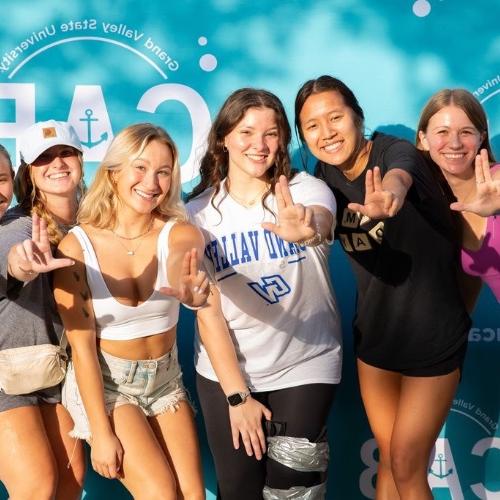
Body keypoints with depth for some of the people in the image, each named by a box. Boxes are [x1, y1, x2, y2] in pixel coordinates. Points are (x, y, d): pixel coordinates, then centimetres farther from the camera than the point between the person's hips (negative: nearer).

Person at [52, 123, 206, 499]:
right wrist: (102, 432, -14)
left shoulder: (181, 235, -11)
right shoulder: (77, 247, -17)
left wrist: (194, 294, -60)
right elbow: (81, 345, -14)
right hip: (103, 383, -3)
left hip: (166, 380, 3)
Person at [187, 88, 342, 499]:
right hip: (225, 373, 1)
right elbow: (208, 313, -7)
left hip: (305, 369, -1)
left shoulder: (308, 190, -9)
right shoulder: (199, 213, -6)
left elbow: (321, 224, -34)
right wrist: (237, 395, -10)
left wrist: (308, 231, -58)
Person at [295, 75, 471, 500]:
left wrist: (389, 193, -68)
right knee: (389, 458, 18)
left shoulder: (396, 151, -23)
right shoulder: (325, 175, -3)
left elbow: (397, 178, -47)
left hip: (432, 335, -5)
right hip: (374, 334, 5)